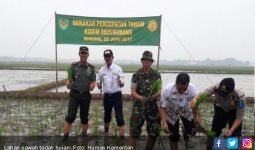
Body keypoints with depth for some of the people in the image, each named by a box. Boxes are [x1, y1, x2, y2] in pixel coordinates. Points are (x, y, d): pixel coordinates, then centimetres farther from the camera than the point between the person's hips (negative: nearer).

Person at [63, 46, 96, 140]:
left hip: (86, 95, 2)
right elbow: (69, 79, -3)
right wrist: (68, 84, -25)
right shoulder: (73, 66, -1)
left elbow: (93, 82, 3)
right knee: (70, 116, -6)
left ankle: (84, 136, 28)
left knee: (84, 117, 12)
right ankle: (65, 137, 4)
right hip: (74, 94, -2)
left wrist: (92, 85, -19)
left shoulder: (91, 68, 4)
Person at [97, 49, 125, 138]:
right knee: (107, 115, 17)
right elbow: (99, 81, 15)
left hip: (116, 95, -4)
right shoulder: (102, 70, 5)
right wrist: (98, 84, -10)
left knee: (119, 116, -6)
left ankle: (122, 137, 0)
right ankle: (106, 132, 39)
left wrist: (121, 83, -37)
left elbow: (122, 83, -12)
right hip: (107, 96, 4)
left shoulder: (118, 69, -7)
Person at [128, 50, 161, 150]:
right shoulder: (136, 75, -1)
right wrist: (141, 98, -22)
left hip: (153, 107, 2)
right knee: (134, 132, -1)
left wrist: (153, 97, -21)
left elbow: (159, 91, 1)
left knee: (154, 132, 8)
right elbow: (133, 91, -3)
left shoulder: (157, 75, 4)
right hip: (138, 106, -2)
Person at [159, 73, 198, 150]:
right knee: (174, 136, 2)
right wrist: (164, 123, -37)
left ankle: (185, 132, 34)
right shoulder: (167, 90, -36)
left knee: (192, 131, -2)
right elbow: (162, 107, -25)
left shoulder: (192, 89, -31)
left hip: (185, 111, 2)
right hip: (172, 113, -2)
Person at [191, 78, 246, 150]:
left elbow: (239, 117, -28)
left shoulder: (240, 97, -38)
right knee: (215, 131, 10)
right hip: (220, 109, 1)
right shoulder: (216, 88, -38)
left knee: (236, 134, 0)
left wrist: (231, 130, -38)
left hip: (234, 112, -1)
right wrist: (195, 99, -63)